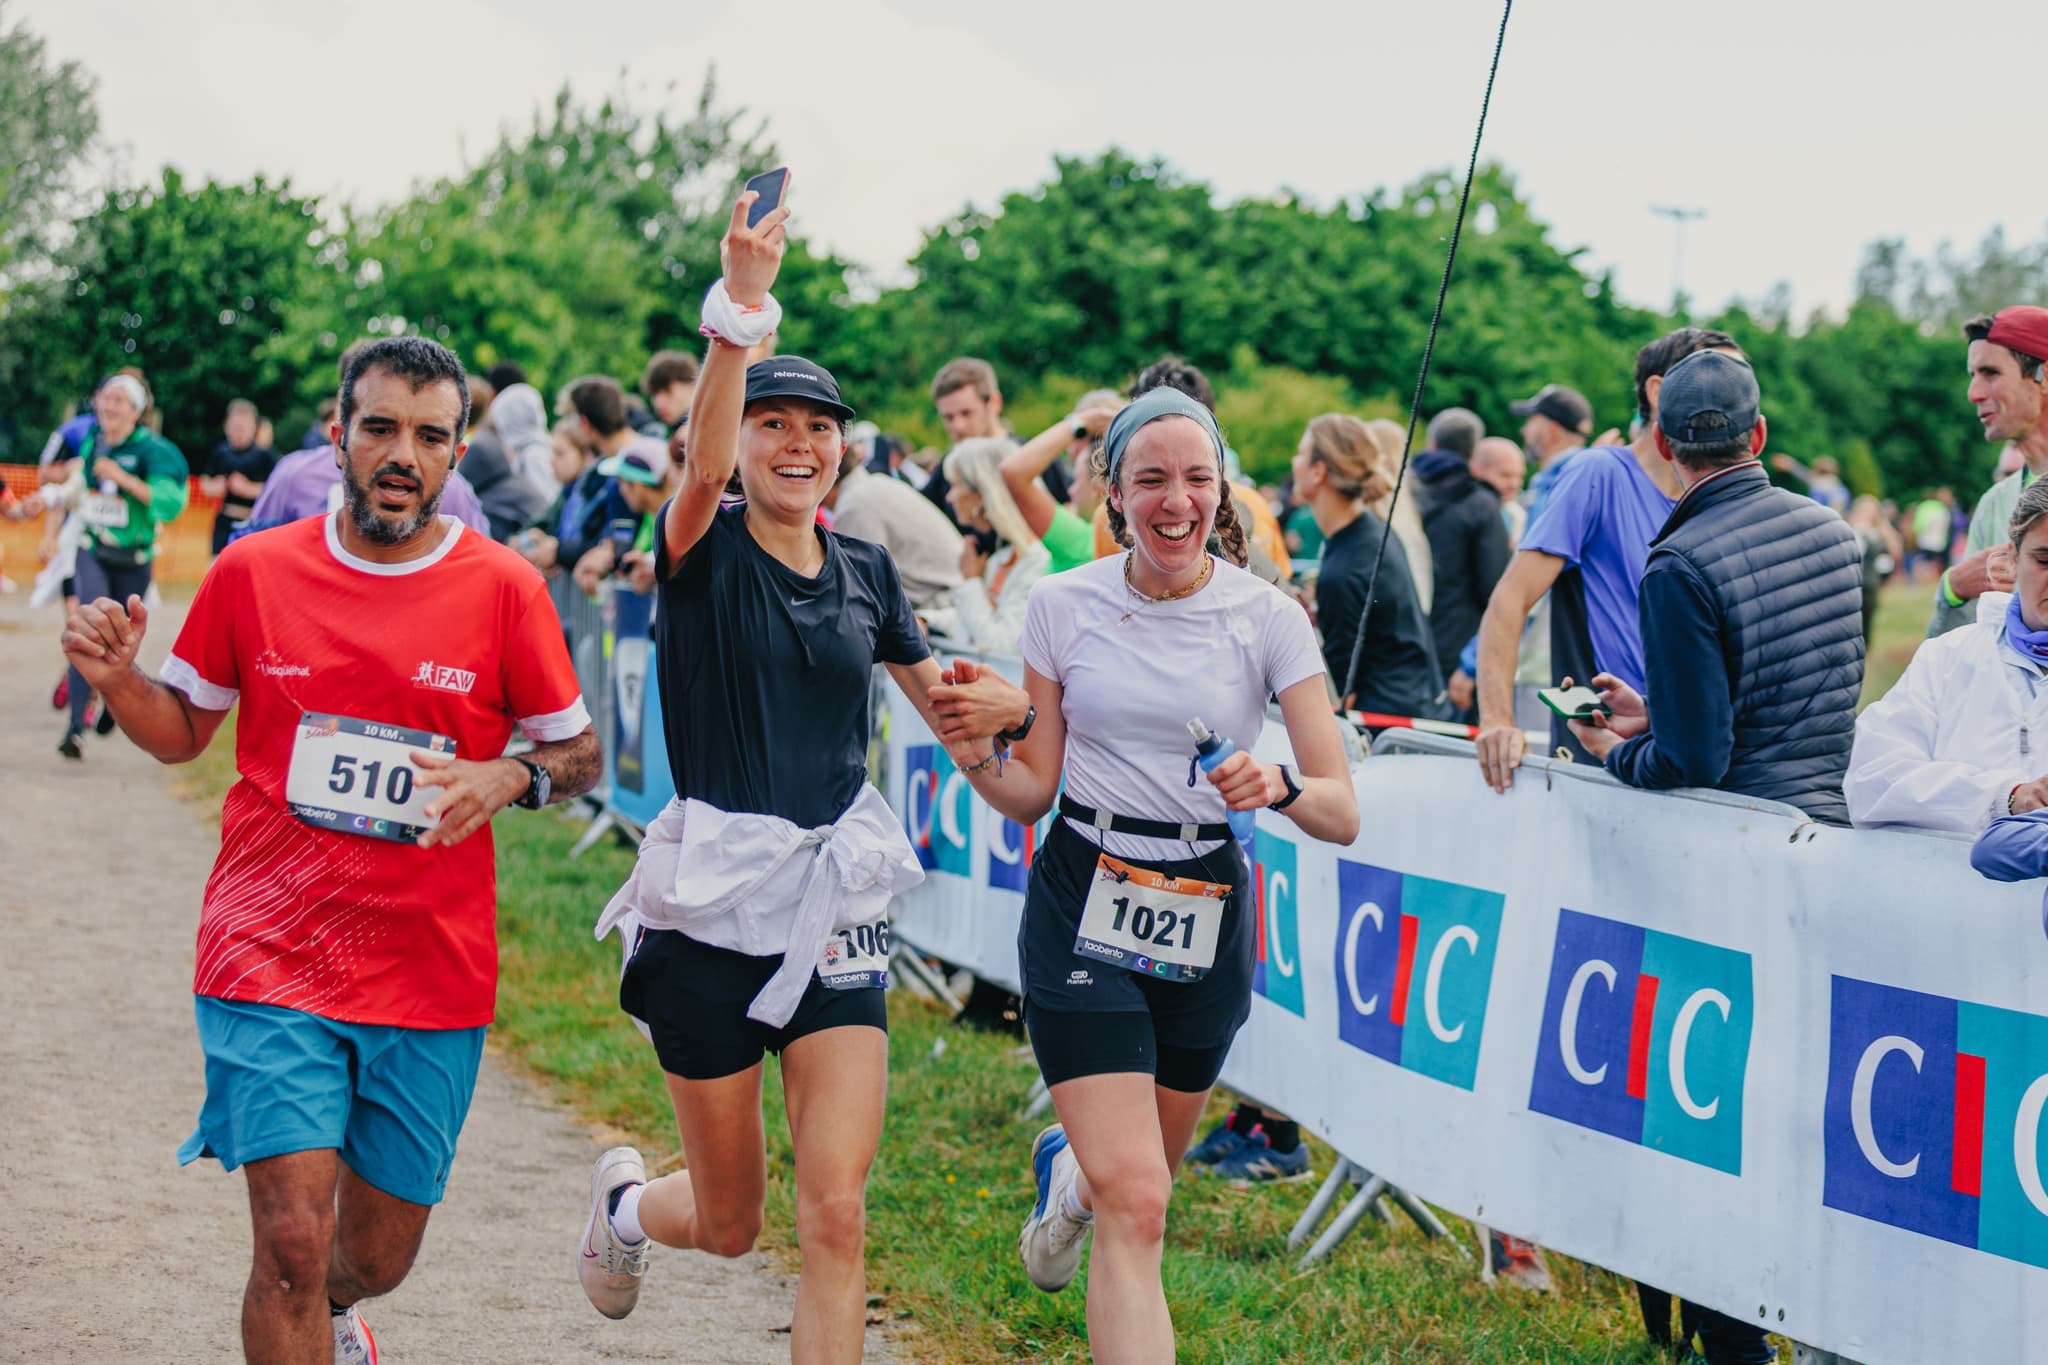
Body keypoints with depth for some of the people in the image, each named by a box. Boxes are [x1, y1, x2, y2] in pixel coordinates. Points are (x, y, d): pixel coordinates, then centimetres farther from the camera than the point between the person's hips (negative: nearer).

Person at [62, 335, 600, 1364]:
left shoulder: (503, 589, -2)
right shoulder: (253, 571, 0)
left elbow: (581, 754, 7)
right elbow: (182, 730, 13)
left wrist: (507, 779, -14)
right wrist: (117, 678, -8)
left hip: (432, 977, 1)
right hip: (269, 959, -1)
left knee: (377, 1255, 14)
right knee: (291, 1240, -15)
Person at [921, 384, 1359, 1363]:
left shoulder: (1267, 617, -6)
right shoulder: (1064, 605, -3)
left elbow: (1342, 811, -11)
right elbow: (1031, 793, 3)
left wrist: (1281, 787, -32)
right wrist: (978, 755, -18)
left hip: (1206, 912, 2)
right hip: (1083, 903, -2)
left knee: (1145, 1172, 22)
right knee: (1134, 1206, -14)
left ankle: (1065, 1166, 57)